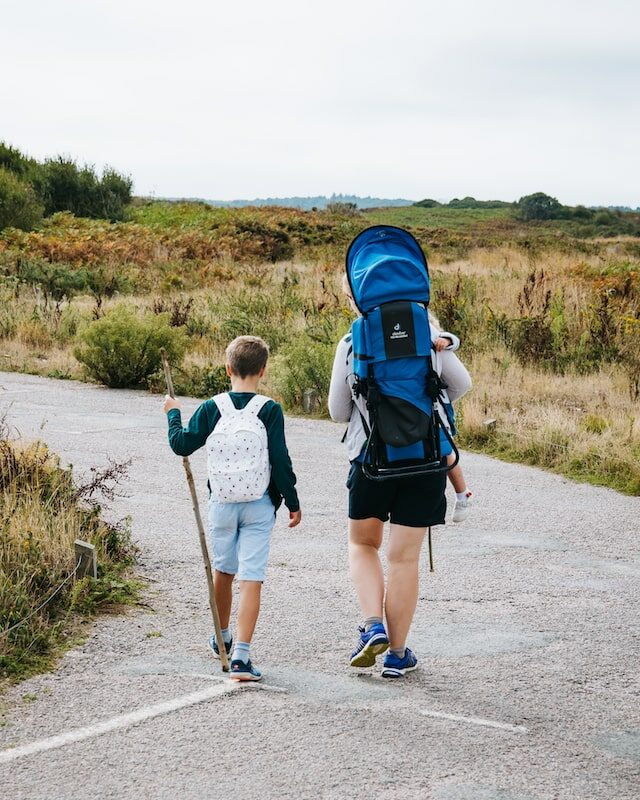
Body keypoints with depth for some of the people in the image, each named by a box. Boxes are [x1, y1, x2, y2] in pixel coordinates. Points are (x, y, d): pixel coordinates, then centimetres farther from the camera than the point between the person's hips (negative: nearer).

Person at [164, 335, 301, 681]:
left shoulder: (211, 408, -2)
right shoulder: (269, 410, -8)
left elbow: (182, 444, 4)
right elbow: (280, 461, -7)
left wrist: (173, 413, 22)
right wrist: (293, 502, 4)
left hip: (221, 503, 3)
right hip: (259, 504, -3)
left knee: (223, 570, 22)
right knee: (251, 579, -5)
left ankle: (222, 639, 41)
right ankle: (240, 655, -16)